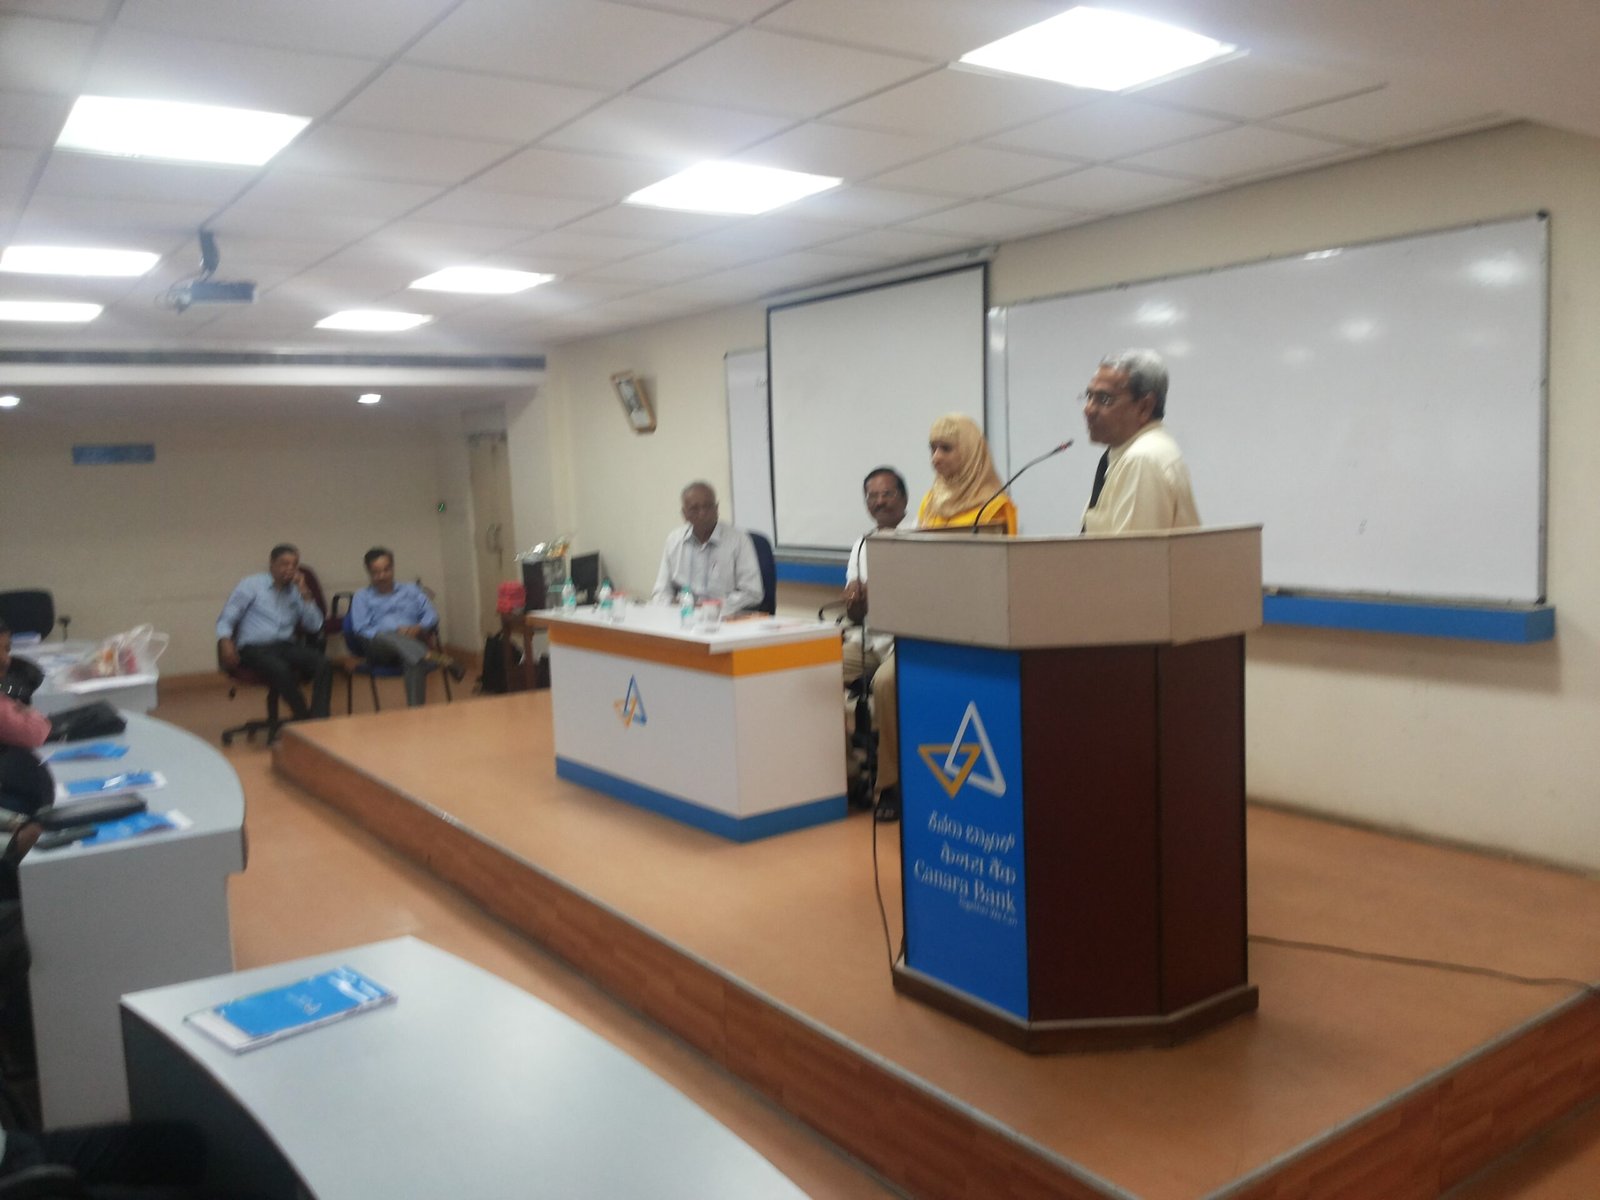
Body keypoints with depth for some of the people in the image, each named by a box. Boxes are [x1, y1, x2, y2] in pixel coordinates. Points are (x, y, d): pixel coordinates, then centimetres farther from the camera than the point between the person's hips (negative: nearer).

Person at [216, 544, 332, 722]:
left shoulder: (296, 591, 15)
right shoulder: (251, 585, 7)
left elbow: (315, 626, 6)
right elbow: (226, 619, 3)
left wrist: (304, 592, -1)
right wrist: (225, 641, -19)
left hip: (286, 646, 4)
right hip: (255, 648, -3)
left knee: (323, 664, -28)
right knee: (281, 670, -38)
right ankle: (305, 719, -28)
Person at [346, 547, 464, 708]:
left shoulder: (411, 590, 27)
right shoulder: (362, 597, 20)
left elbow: (431, 616, 15)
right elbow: (361, 630, 5)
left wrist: (419, 628, -10)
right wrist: (395, 634, -12)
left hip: (412, 642, 1)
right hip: (379, 648, -1)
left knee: (414, 660, -38)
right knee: (387, 635, -39)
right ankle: (436, 659, -55)